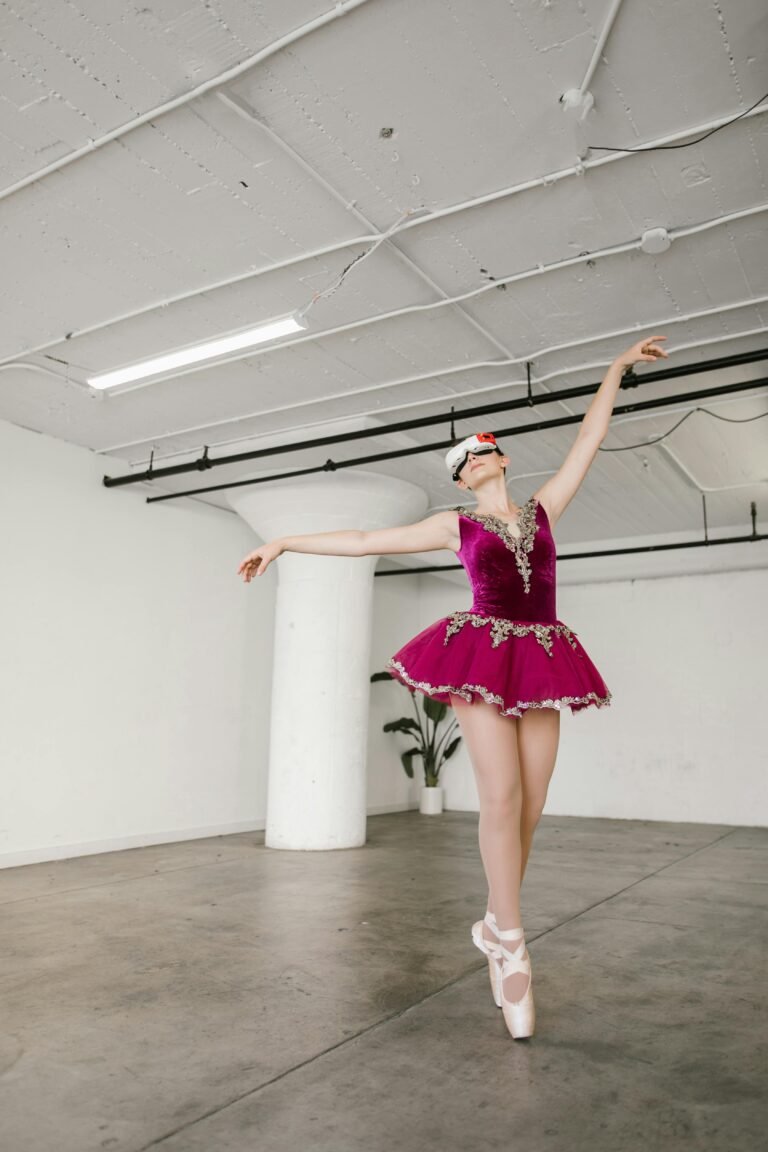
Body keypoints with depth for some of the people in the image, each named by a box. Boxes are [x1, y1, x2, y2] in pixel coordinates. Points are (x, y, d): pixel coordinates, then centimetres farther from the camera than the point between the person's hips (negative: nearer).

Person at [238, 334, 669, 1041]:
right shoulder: (455, 525, 9)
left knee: (530, 808, 2)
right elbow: (364, 541, 9)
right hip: (484, 656, -3)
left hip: (542, 660, 3)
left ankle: (496, 926, 20)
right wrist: (285, 543, 7)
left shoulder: (543, 508, 16)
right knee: (502, 797, -12)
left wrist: (618, 369, 17)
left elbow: (590, 439, 17)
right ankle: (511, 944, 2)